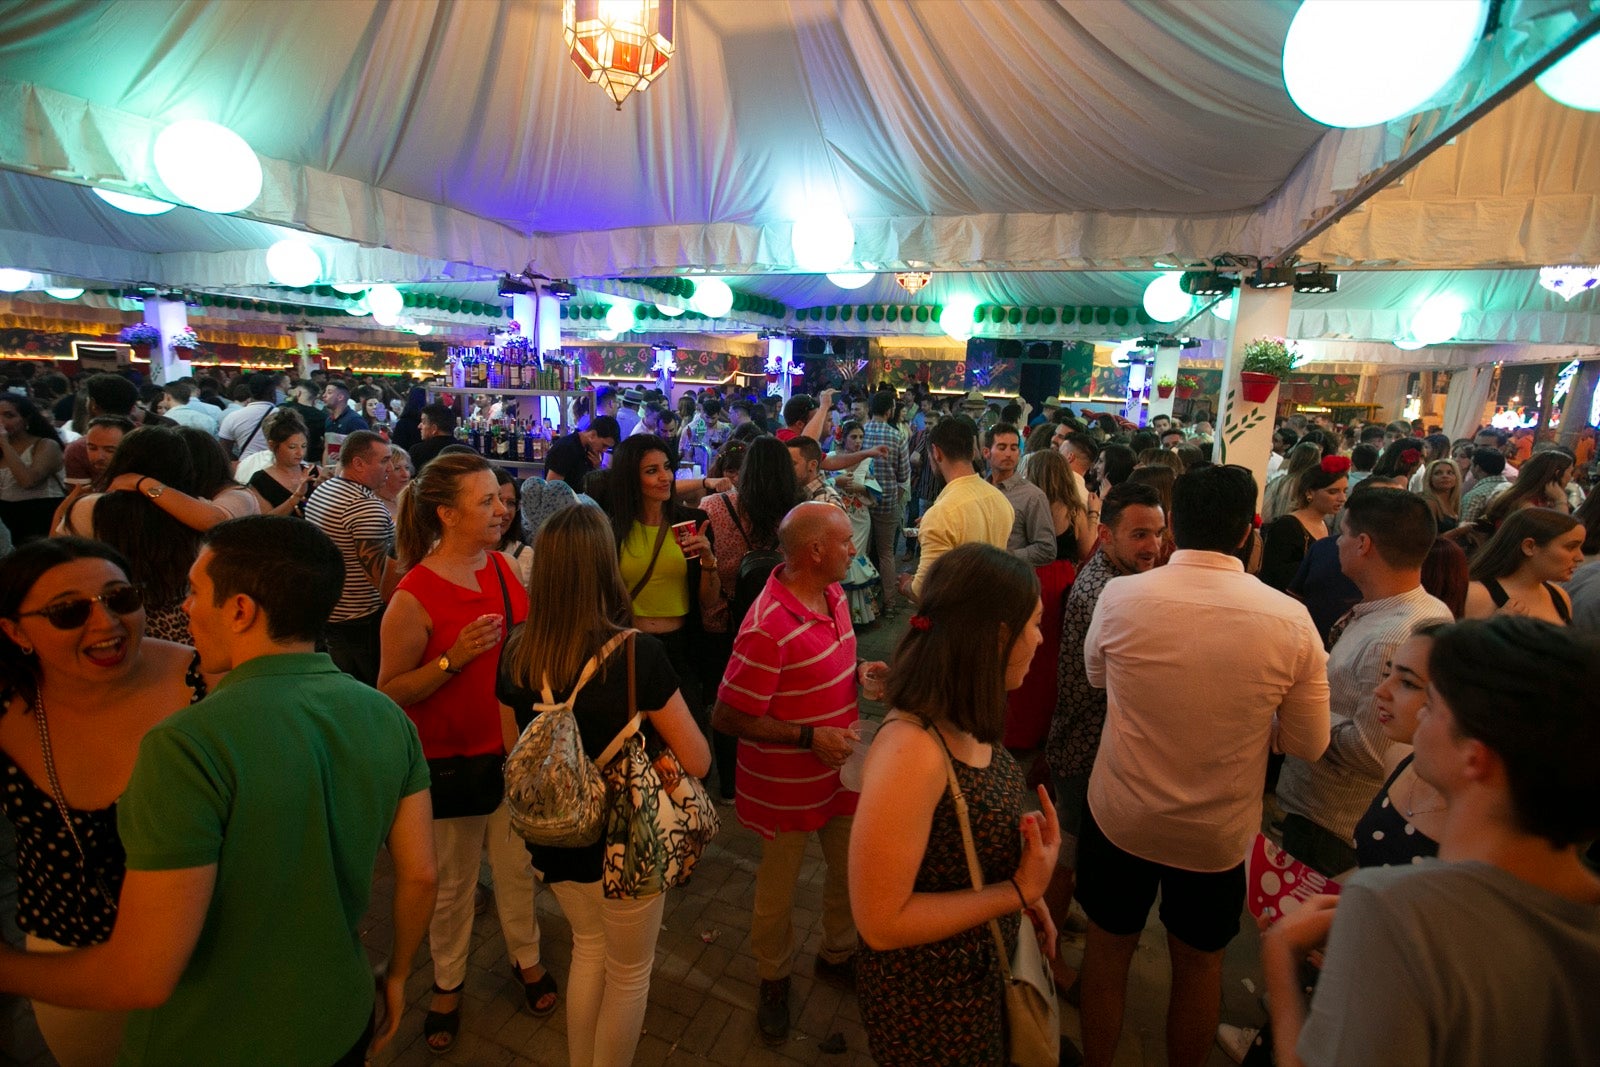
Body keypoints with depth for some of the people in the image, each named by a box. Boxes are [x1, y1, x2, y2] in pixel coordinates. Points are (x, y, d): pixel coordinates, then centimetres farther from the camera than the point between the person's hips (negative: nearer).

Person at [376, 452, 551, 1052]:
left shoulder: (504, 567, -4)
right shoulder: (413, 598, -19)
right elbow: (389, 694, -15)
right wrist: (452, 659, -27)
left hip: (513, 750, 4)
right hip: (450, 760, -4)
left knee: (518, 866, 20)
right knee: (452, 882, 18)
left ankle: (526, 958, 45)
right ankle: (447, 982, 43)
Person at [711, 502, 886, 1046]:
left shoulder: (832, 593, -4)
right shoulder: (768, 629, -32)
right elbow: (728, 717, -26)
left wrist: (859, 671, -7)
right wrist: (809, 737, -28)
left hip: (840, 770, 7)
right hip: (787, 788, -7)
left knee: (852, 870, 23)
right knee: (779, 889, 17)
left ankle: (837, 955, 53)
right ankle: (774, 980, 47)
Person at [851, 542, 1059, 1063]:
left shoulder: (966, 721, -11)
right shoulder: (911, 750, -36)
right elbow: (880, 921, -28)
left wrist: (1030, 893, -2)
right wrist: (1019, 891, -25)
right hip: (932, 1001, -7)